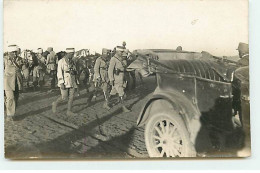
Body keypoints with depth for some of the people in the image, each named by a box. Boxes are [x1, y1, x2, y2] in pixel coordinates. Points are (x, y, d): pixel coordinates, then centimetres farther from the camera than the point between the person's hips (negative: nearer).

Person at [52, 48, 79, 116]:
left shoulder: (72, 62, 12)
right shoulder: (61, 61, -9)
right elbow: (59, 73, -14)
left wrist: (76, 83, 13)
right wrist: (61, 83, -21)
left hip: (72, 82, 6)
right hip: (65, 82, -6)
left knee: (71, 97, 2)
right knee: (64, 97, -5)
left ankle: (69, 111, 9)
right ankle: (55, 104, 20)